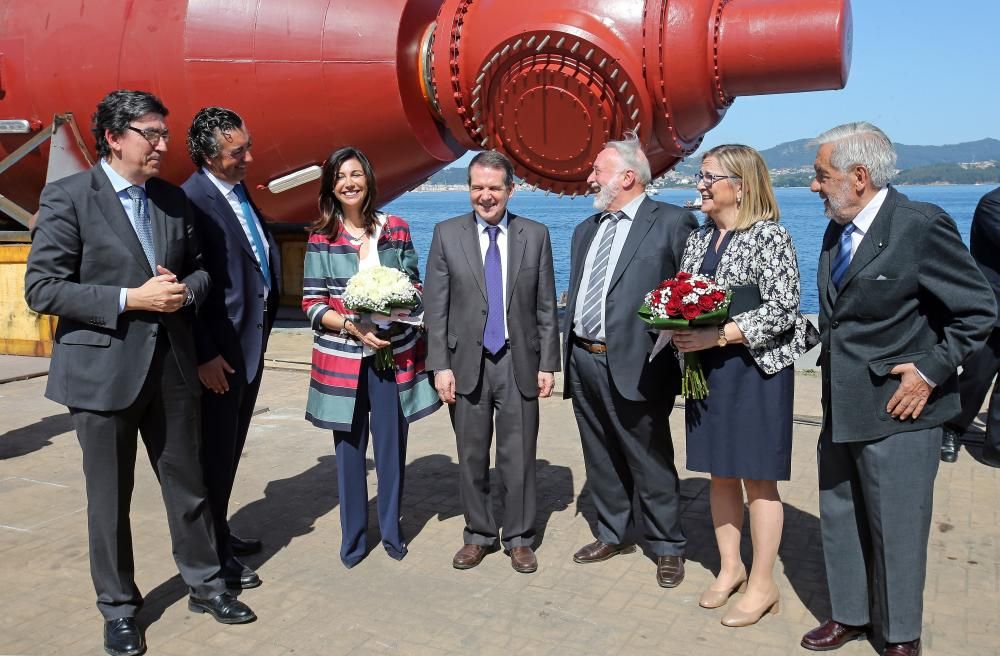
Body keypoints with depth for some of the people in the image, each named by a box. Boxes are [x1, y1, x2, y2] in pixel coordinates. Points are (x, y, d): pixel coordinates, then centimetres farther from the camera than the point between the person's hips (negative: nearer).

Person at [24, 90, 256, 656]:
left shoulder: (174, 199, 8)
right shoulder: (68, 197, -8)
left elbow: (199, 268, 16)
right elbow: (42, 288, -12)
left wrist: (185, 291, -7)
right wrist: (129, 300, -19)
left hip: (172, 366, 5)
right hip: (103, 369, -4)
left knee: (188, 482, 14)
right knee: (110, 498, 9)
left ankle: (205, 584, 31)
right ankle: (119, 607, 27)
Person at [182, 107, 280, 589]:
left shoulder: (240, 192, 10)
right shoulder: (191, 201, -17)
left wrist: (261, 333, 12)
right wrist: (204, 355, -19)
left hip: (251, 342, 8)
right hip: (220, 350, -8)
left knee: (231, 448, 19)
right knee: (215, 452, 3)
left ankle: (221, 532, 34)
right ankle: (213, 556, 16)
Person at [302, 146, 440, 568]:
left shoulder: (396, 229, 4)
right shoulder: (321, 237, -1)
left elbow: (414, 287, 10)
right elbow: (312, 303, -2)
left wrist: (397, 309, -11)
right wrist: (353, 325, -17)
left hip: (395, 354, 1)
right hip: (342, 357, -1)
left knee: (392, 445, 6)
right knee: (349, 447, 6)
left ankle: (391, 530, 24)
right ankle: (353, 536, 22)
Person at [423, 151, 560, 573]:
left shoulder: (536, 235, 2)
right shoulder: (447, 234, 1)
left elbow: (546, 306, 4)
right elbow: (436, 307, 0)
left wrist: (548, 364, 0)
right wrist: (440, 366, -5)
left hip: (519, 364, 0)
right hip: (467, 364, 0)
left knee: (518, 457, 6)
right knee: (472, 457, 11)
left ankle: (519, 539, 22)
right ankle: (479, 535, 27)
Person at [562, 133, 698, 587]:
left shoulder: (673, 223, -6)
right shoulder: (586, 230, 16)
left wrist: (677, 359, -16)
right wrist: (569, 358, 17)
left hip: (634, 365, -7)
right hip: (584, 361, 7)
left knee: (651, 463, 5)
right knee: (601, 459, 18)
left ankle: (667, 548, 22)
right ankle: (612, 535, 35)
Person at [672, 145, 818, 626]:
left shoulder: (770, 237, -11)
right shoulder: (698, 239, 10)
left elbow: (783, 311, -17)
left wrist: (716, 336, -22)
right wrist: (678, 329, -6)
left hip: (755, 370, -6)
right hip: (707, 370, 6)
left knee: (757, 477, 3)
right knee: (721, 473, 14)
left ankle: (762, 585, 16)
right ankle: (730, 567, 29)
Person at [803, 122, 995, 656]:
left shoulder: (921, 226, -16)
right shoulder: (836, 233, 8)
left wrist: (930, 371, -15)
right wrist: (832, 362, 10)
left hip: (896, 411, -7)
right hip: (841, 408, 8)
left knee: (897, 528, 7)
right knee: (839, 518, 18)